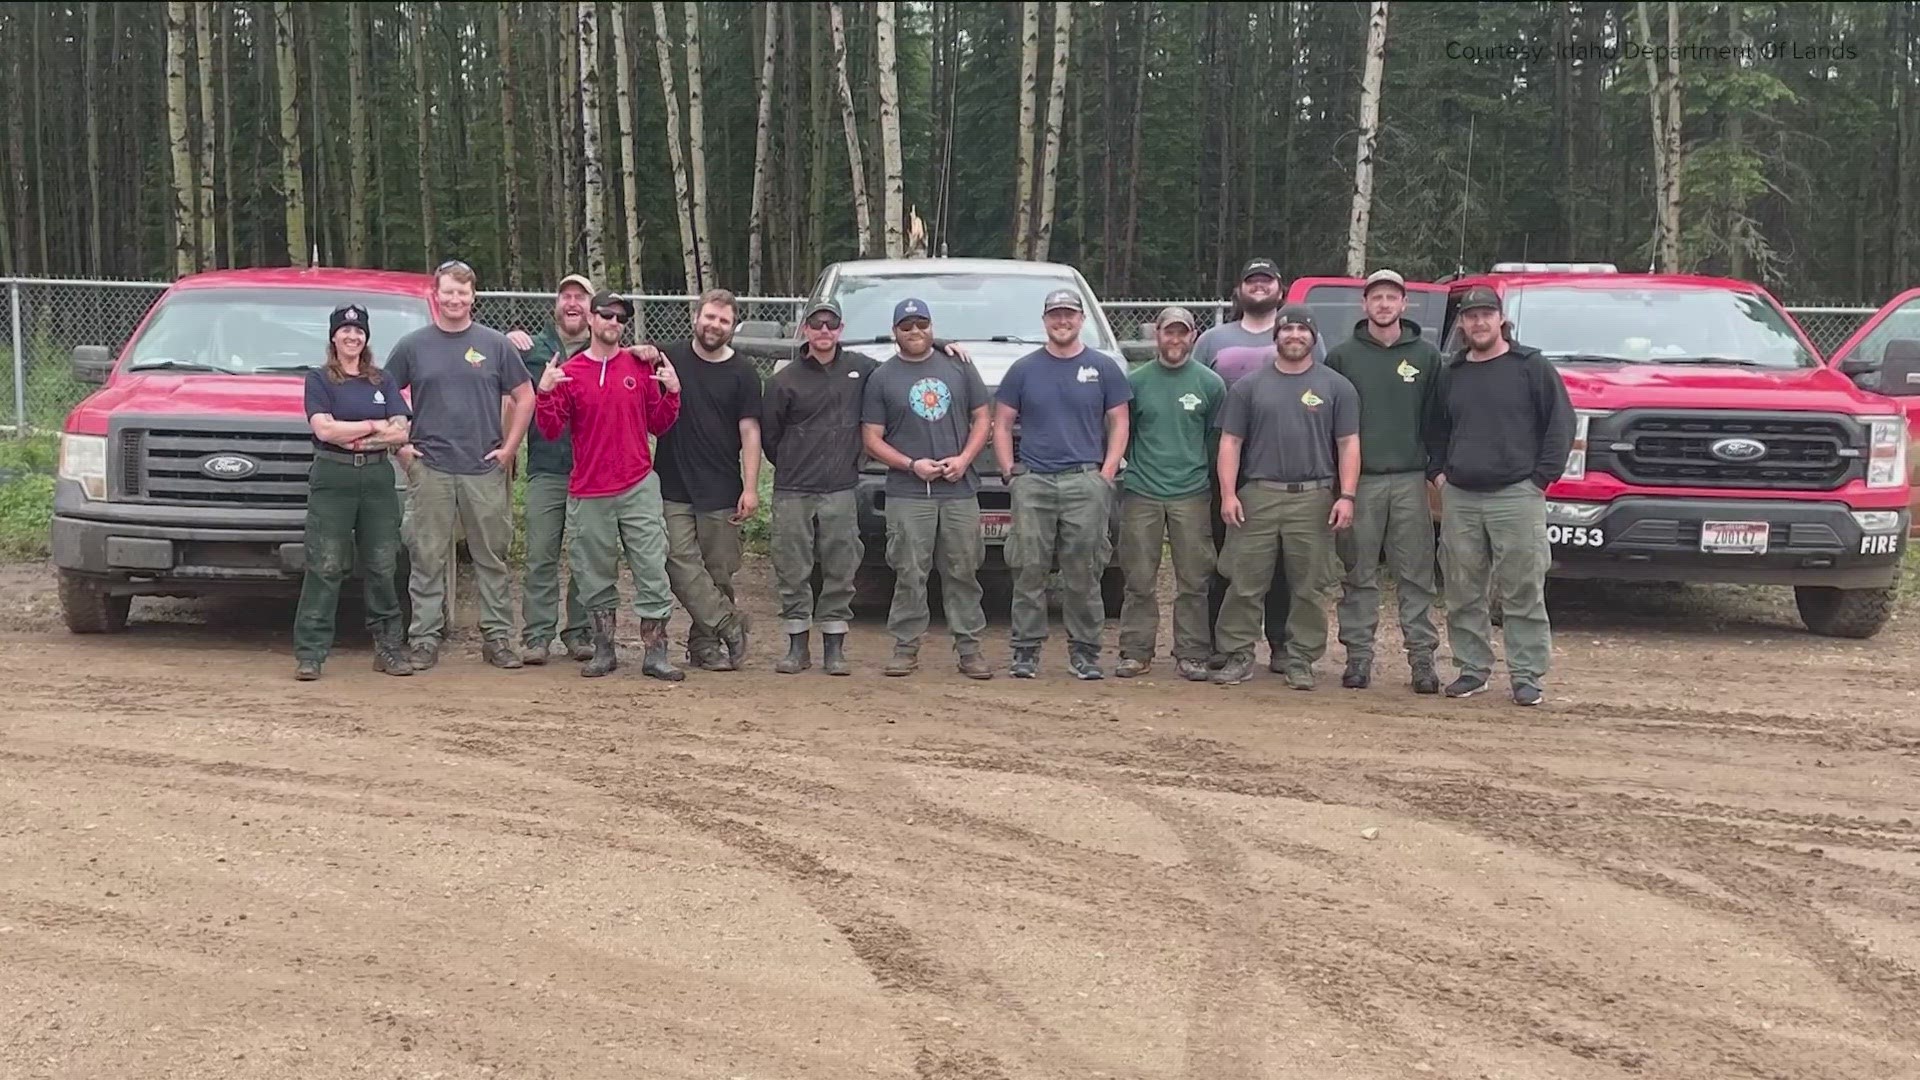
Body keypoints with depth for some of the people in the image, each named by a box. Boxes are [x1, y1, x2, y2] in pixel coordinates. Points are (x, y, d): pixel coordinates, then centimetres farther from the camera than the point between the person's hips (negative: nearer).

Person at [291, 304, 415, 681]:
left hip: (378, 478, 4)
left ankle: (389, 647, 11)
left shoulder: (382, 382, 14)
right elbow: (324, 428, -10)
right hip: (332, 479, -3)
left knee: (382, 567, 5)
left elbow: (401, 433, 3)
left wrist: (352, 436, -9)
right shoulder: (319, 379, 5)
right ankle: (309, 653, -5)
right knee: (324, 568, -6)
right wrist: (375, 426, -4)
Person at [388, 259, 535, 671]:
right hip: (429, 469, 0)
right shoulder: (412, 346, 6)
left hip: (486, 469, 0)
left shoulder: (495, 344, 6)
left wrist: (509, 447, 1)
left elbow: (524, 397, 9)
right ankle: (425, 640, 7)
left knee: (492, 557, 4)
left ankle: (498, 637, 11)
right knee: (428, 558, 2)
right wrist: (400, 445, 2)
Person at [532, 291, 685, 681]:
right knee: (596, 578, 8)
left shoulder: (641, 367, 6)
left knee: (652, 572, -3)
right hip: (588, 493, 0)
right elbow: (551, 430, 0)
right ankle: (604, 651, 19)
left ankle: (655, 655, 0)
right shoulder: (568, 373, 2)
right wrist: (544, 393, -15)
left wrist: (672, 392, -6)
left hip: (639, 487, 0)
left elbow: (658, 425, 9)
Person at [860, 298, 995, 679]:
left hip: (960, 490, 2)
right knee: (910, 574, -2)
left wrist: (964, 458, -5)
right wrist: (912, 465, -11)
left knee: (963, 572, 4)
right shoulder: (882, 377, 7)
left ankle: (969, 648, 9)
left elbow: (982, 418, 12)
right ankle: (906, 648, 5)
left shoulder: (959, 368, 12)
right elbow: (872, 439, 4)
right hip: (907, 493, -2)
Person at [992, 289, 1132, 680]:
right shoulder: (1024, 369, 10)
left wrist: (1107, 474, -3)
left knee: (1083, 573, 1)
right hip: (1032, 483, 1)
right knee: (1028, 571, -1)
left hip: (1086, 482, -1)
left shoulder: (1103, 368, 9)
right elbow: (1002, 424, 11)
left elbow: (1119, 424, 8)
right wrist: (1009, 472, 0)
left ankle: (1084, 651, 9)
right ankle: (1026, 650, 6)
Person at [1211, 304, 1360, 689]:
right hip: (1257, 496, 0)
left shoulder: (1336, 386, 8)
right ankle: (1238, 656, 9)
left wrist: (1346, 495, -5)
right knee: (1245, 582, 0)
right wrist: (1228, 493, -3)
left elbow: (1348, 444, 5)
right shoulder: (1250, 386, 10)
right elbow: (1230, 441, 8)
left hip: (1314, 498, 0)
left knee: (1310, 586, 3)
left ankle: (1301, 661, 12)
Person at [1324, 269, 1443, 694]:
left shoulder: (1426, 355, 8)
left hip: (1410, 480, 0)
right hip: (1359, 480, 0)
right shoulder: (1342, 356, 6)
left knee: (1416, 574, 1)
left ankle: (1422, 656, 5)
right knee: (1358, 575, 3)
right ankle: (1358, 655, 9)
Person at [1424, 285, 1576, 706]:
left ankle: (1527, 675, 1)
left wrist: (1542, 476, -7)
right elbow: (1435, 429, 25)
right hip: (1459, 498, 4)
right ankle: (1472, 668, 15)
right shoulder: (1449, 374, 16)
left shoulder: (1533, 368, 3)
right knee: (1463, 594, 6)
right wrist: (1438, 472, 11)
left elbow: (1561, 423, 0)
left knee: (1523, 593, -4)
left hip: (1517, 497, -4)